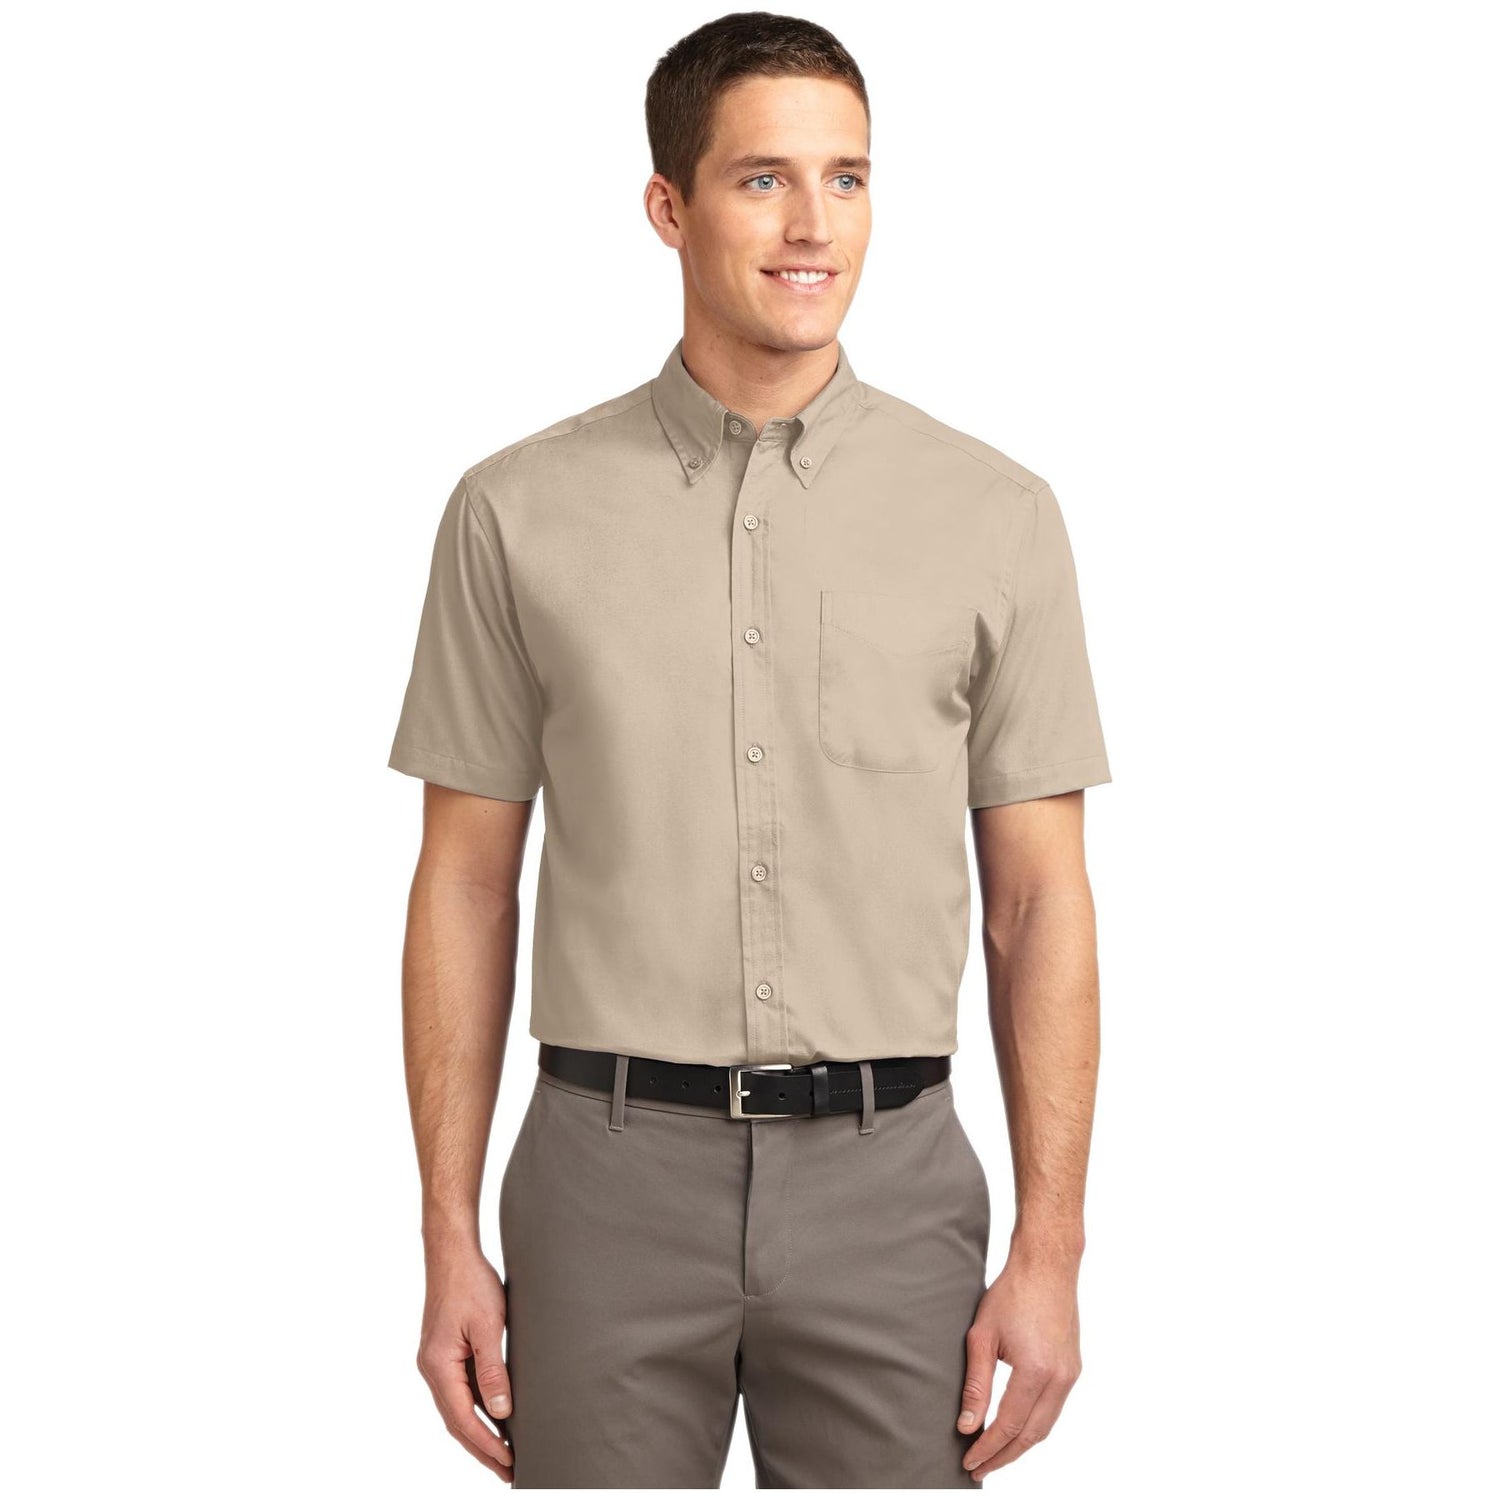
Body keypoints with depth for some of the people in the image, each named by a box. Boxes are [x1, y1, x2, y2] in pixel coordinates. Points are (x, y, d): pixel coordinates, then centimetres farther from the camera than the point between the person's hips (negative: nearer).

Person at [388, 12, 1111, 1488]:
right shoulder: (519, 512, 1)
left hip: (889, 1187, 0)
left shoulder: (994, 514, 1)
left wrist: (1050, 1252, -2)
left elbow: (1040, 894, 2)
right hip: (612, 1174, 0)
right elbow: (466, 883, 4)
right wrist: (450, 1242, 1)